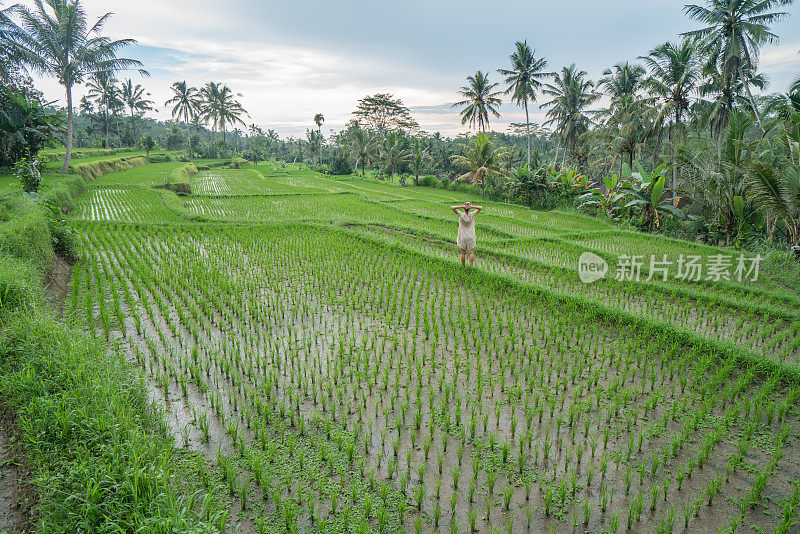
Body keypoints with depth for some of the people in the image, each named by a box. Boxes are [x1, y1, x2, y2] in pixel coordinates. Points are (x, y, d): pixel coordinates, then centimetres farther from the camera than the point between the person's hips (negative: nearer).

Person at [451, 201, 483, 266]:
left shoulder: (461, 215, -14)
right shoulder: (472, 215, -8)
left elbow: (452, 207, -14)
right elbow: (481, 208, 0)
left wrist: (461, 207, -22)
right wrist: (472, 207, -13)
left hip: (462, 237, -2)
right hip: (471, 237, 2)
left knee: (463, 253, 7)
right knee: (470, 252, 7)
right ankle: (471, 266, 2)